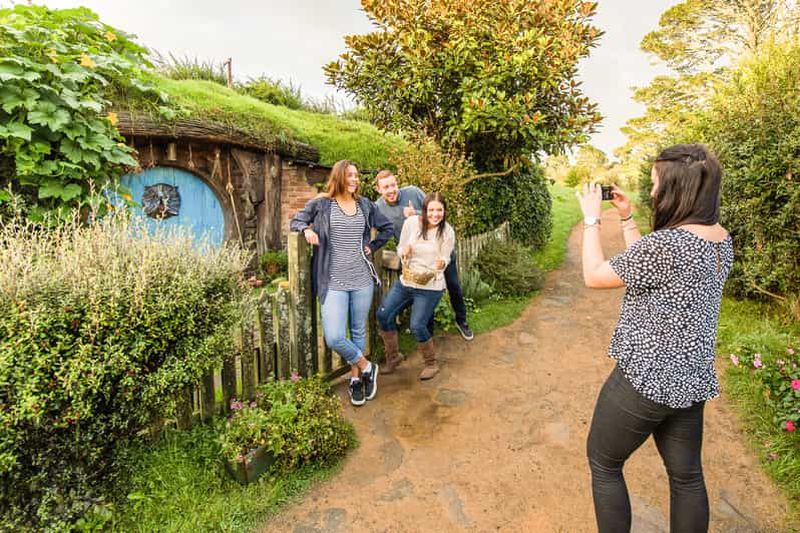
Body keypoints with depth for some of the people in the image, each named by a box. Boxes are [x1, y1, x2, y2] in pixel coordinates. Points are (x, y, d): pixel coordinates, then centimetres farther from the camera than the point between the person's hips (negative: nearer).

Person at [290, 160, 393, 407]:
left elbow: (387, 227, 20)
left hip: (362, 280, 3)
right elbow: (295, 220, 11)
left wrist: (372, 246, 8)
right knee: (334, 338, -13)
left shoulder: (365, 205, 9)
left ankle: (355, 378, 33)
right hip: (334, 282, -2)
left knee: (359, 331, 13)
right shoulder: (321, 204, 0)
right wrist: (307, 229, -10)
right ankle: (366, 367, 14)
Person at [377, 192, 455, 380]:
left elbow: (445, 260, -5)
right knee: (383, 314, 2)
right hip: (406, 281, 4)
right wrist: (404, 250, -20)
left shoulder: (447, 232, -10)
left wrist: (441, 263, -29)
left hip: (430, 286, -4)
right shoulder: (411, 222, -7)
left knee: (417, 326, -9)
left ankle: (431, 364, 18)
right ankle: (392, 357, 23)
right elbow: (400, 248, 4)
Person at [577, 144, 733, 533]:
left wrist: (592, 218, -5)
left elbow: (594, 276, -15)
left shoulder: (667, 243, -26)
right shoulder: (721, 239, 2)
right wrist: (626, 218, 13)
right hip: (692, 379, 9)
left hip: (645, 379, -8)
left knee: (603, 463, 13)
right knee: (687, 474, 22)